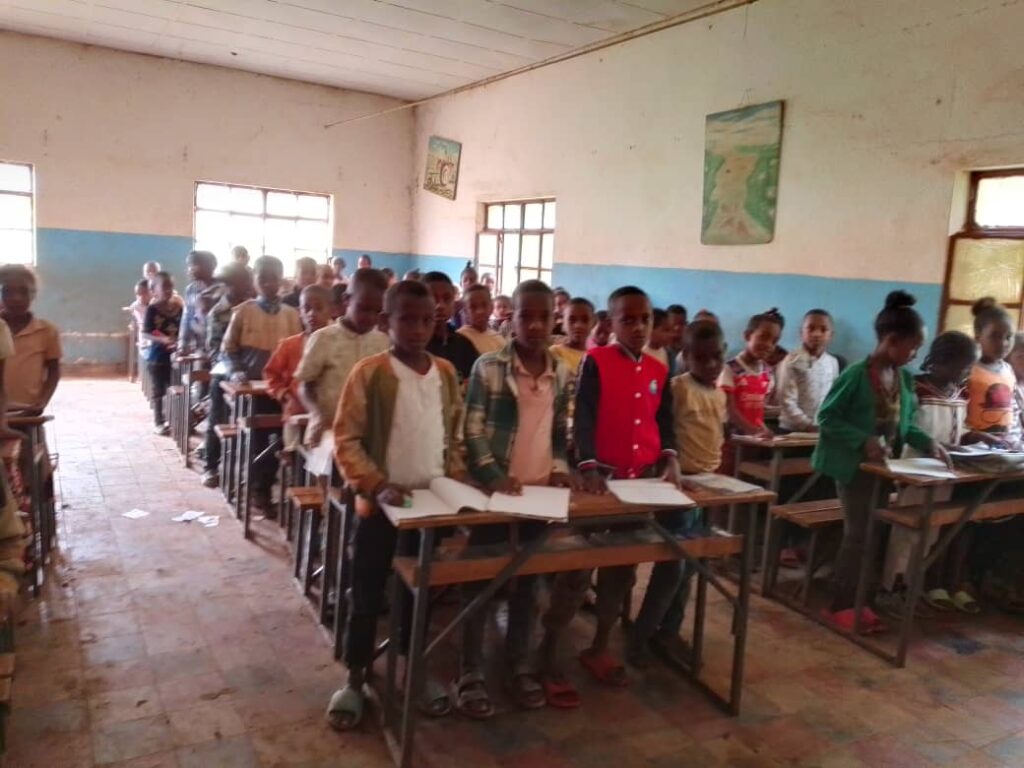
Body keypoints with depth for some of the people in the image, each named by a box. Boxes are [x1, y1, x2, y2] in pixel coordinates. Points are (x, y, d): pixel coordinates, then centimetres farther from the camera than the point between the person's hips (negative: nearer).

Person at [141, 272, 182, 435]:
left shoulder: (178, 308, 3)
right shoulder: (152, 309, -9)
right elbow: (146, 333, -13)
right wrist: (162, 339, -27)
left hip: (174, 354, 4)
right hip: (157, 355, -4)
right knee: (157, 390, 5)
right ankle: (158, 422, 13)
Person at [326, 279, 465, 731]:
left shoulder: (446, 373, 4)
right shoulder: (369, 373, -11)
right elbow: (346, 440, -12)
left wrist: (456, 483, 1)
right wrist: (377, 485, -21)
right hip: (381, 504, -4)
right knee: (367, 595, 8)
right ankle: (355, 679, 24)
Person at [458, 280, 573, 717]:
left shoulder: (561, 374, 5)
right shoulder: (489, 368, -9)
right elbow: (472, 432, -10)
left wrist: (560, 467, -2)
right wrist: (494, 476, -21)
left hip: (540, 490, 4)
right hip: (494, 488, -4)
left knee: (528, 580, 13)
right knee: (481, 579, 5)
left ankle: (518, 664, 28)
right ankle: (470, 672, 17)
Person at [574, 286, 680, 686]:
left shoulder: (659, 370, 10)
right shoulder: (595, 362, -7)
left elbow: (664, 421, 13)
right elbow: (582, 418, -15)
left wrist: (670, 459, -5)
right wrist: (588, 467, -26)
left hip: (645, 478, 6)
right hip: (603, 476, -5)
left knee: (623, 564, 13)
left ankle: (599, 646, 27)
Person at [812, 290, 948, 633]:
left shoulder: (905, 379, 4)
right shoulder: (856, 375, -19)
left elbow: (906, 424, 13)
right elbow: (826, 418, -18)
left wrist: (928, 442, -4)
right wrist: (863, 441, -26)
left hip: (884, 466, 8)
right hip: (854, 465, -7)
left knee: (874, 534, 13)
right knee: (859, 535, -2)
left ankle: (859, 602, 25)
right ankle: (841, 606, 11)